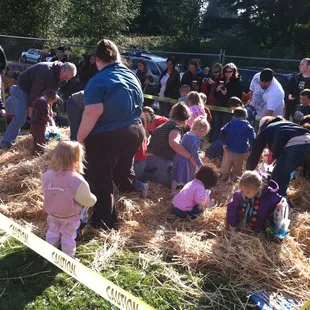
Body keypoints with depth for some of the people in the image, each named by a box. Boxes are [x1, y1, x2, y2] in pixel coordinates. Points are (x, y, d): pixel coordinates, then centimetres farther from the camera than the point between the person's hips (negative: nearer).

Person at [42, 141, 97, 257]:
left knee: (52, 233, 24)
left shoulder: (47, 175, -16)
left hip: (52, 213, 4)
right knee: (68, 237, 15)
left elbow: (46, 193, 1)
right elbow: (88, 200, -21)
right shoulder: (77, 180, -31)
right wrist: (93, 199, 2)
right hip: (69, 217, -4)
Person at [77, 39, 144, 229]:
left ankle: (104, 222, 14)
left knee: (101, 180, 6)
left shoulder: (98, 81, -17)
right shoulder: (132, 76, 7)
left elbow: (92, 114, -25)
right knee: (123, 170, 29)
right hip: (134, 133, 7)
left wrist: (79, 139, -16)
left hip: (105, 138, -7)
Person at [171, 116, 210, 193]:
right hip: (187, 162, -8)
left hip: (178, 158, 8)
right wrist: (200, 164, -17)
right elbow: (195, 154, -25)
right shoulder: (196, 140, -23)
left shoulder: (185, 135, 4)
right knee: (187, 180, 6)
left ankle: (173, 191, 32)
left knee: (176, 178, 18)